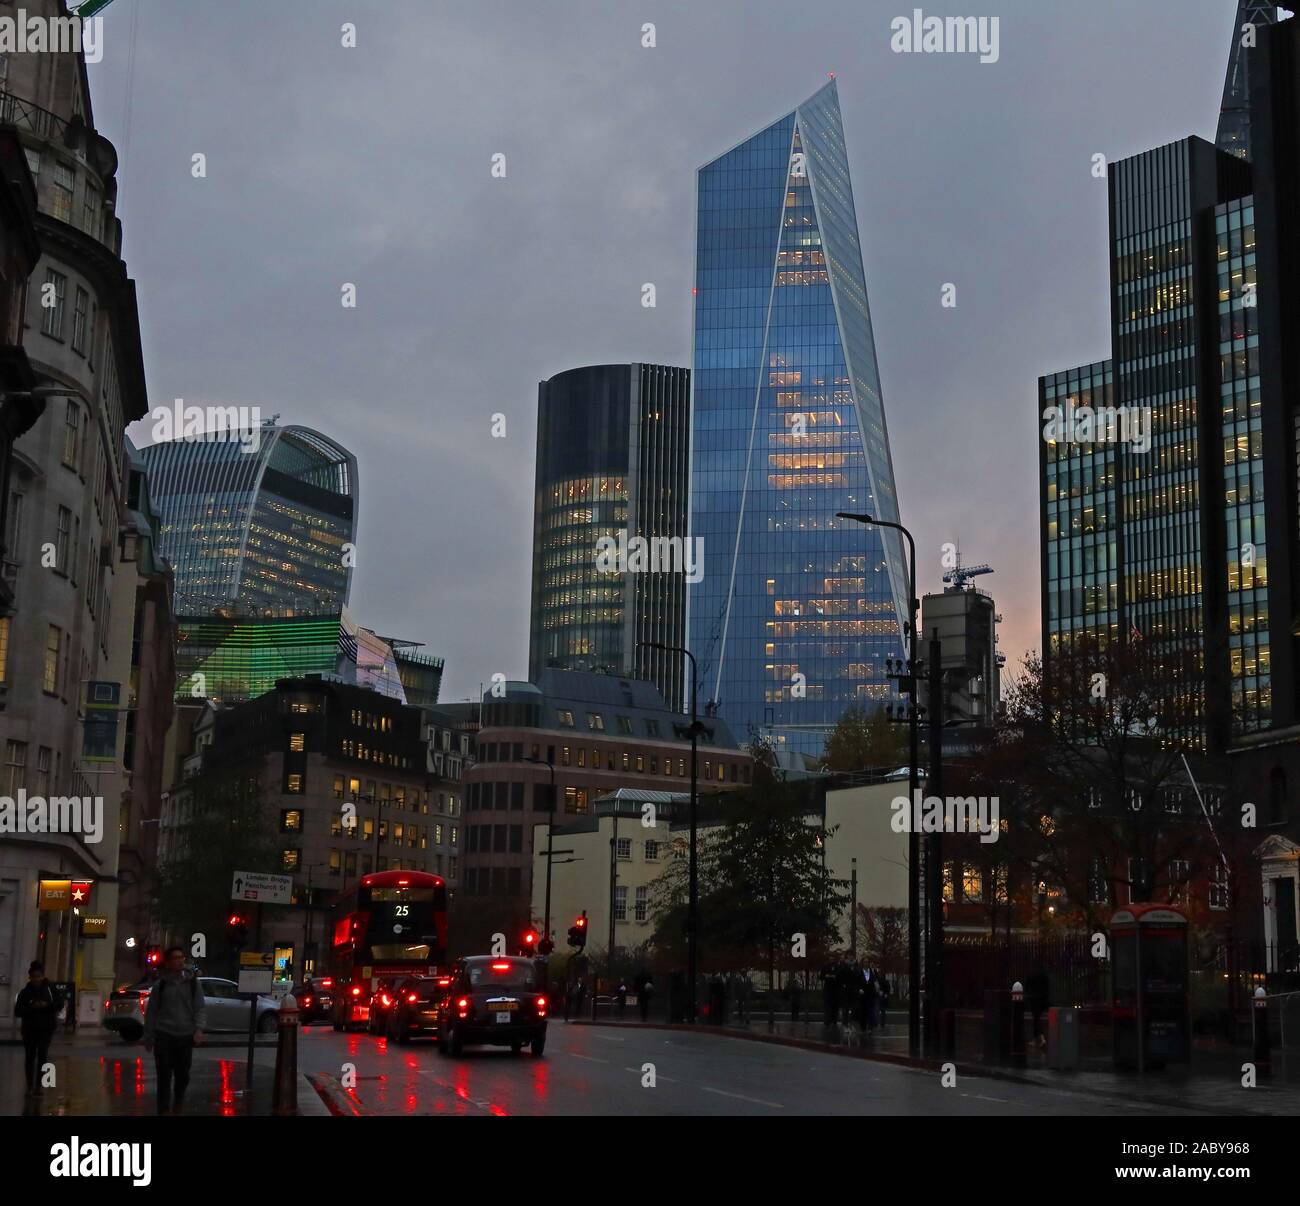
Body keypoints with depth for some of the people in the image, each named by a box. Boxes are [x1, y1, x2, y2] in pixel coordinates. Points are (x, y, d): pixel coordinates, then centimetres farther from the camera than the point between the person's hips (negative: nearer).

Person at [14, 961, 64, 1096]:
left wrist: (47, 1005, -17)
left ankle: (39, 1084, -3)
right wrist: (31, 1007, -20)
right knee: (29, 1057, 6)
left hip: (46, 1027, -1)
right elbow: (18, 1011, -5)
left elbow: (60, 1003, -1)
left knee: (42, 1055, -9)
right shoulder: (25, 992, -2)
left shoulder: (50, 988, -2)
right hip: (29, 1028, 1)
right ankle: (30, 1086, 13)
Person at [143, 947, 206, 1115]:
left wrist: (199, 1029, -14)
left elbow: (200, 1008, 2)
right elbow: (151, 1011, 7)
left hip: (185, 1037, 1)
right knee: (164, 1077, -4)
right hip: (164, 1036, -1)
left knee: (183, 1077, 9)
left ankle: (177, 1108, 31)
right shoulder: (161, 984, 3)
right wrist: (148, 1038, 5)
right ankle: (164, 1110, 2)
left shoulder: (193, 983, 6)